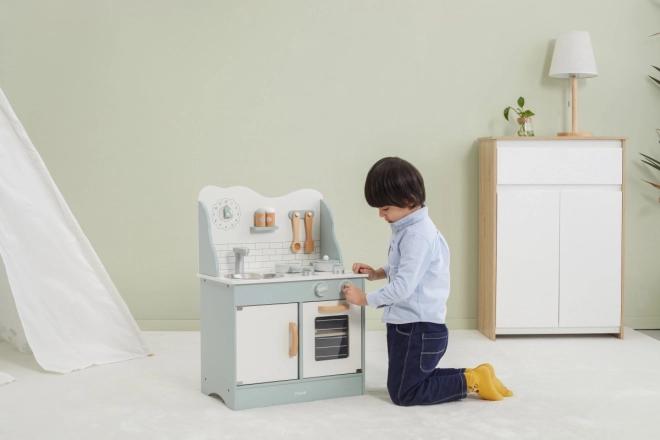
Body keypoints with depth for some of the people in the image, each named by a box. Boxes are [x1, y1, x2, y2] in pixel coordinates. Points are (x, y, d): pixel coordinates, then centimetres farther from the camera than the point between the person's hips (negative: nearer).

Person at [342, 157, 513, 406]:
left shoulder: (419, 235, -24)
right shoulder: (406, 227, 7)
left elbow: (403, 287, -26)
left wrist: (365, 299, -15)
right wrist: (377, 273, 7)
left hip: (419, 328, -10)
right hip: (407, 324, 10)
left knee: (403, 394, 0)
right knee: (413, 378, 22)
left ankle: (471, 381, 4)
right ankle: (470, 375, 22)